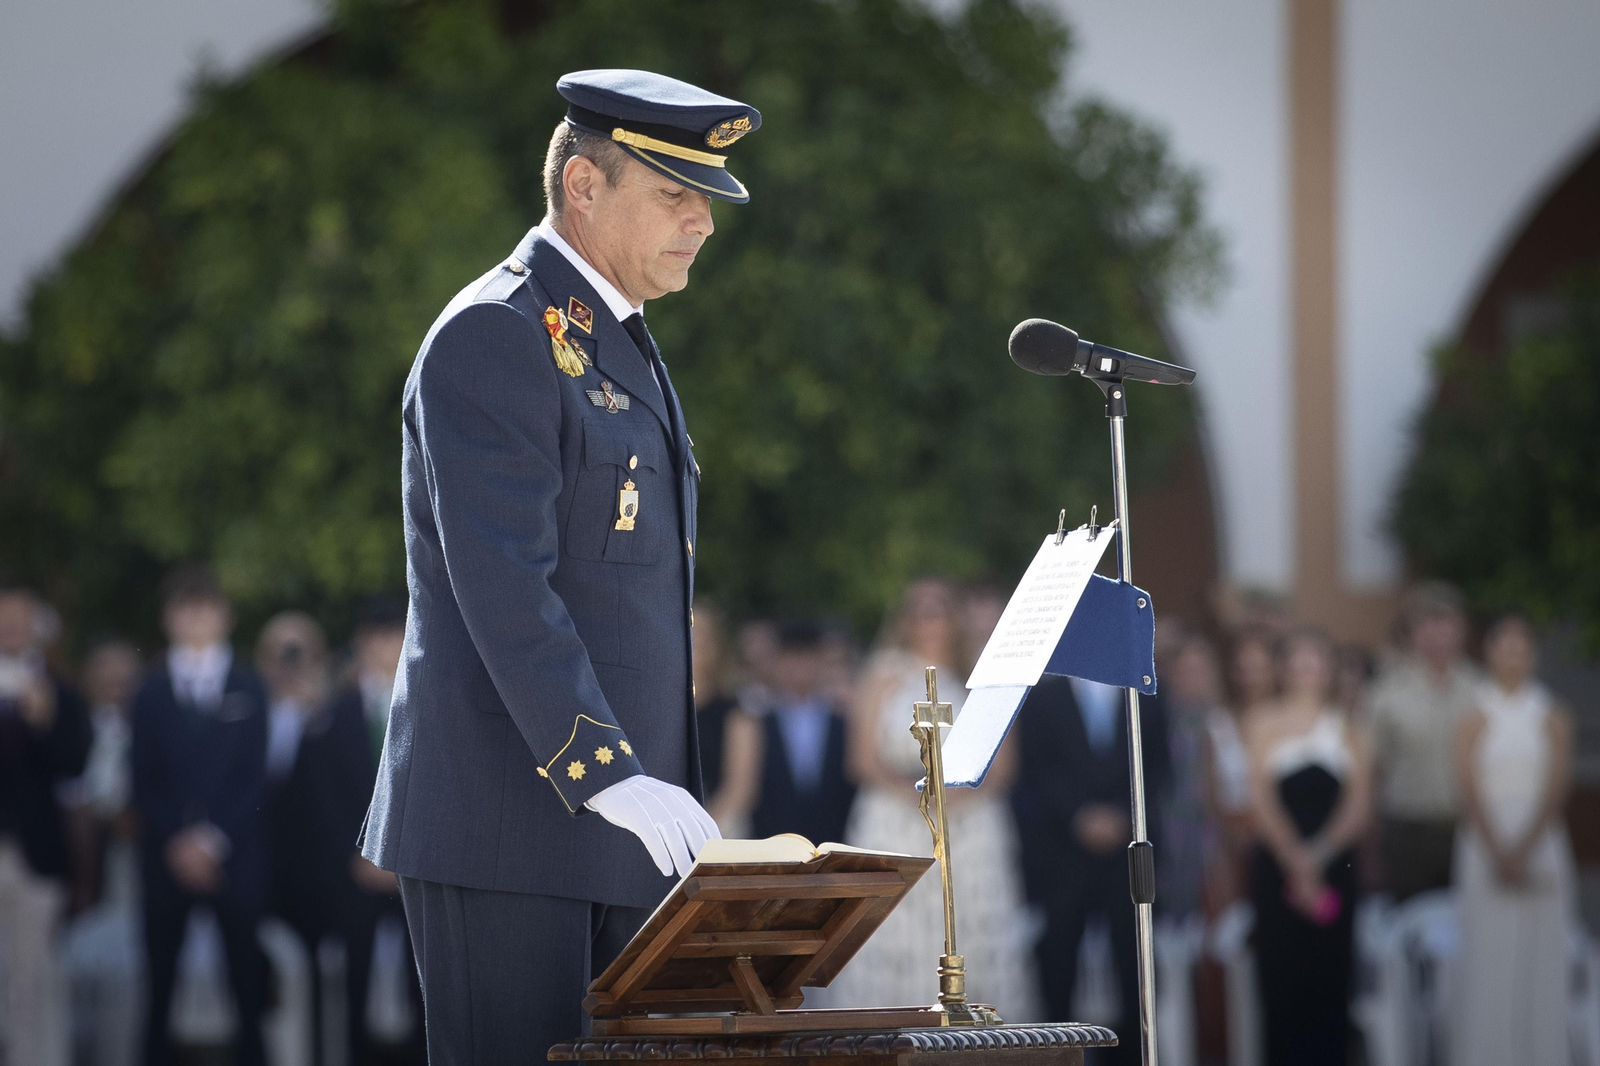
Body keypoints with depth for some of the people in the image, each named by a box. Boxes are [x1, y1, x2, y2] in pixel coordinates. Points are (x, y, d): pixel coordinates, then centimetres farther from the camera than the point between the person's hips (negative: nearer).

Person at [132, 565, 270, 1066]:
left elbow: (255, 776, 3)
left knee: (248, 983, -6)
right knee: (159, 979, -3)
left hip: (235, 852, -1)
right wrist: (178, 843, -6)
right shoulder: (152, 690, 11)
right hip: (169, 855, 1)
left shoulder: (248, 686, 8)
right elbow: (144, 780, 7)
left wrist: (213, 840, -7)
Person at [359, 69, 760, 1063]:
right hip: (506, 823, -9)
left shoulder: (620, 346, 20)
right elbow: (500, 587, -21)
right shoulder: (492, 337, -11)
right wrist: (604, 773, -27)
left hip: (616, 830, 9)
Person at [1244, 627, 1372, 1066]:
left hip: (1334, 864, 1)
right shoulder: (1265, 725, 7)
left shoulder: (1347, 730, 11)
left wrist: (1318, 855, -10)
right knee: (1281, 975, -6)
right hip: (1277, 863, -1)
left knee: (1330, 976, -3)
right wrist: (1296, 861, -10)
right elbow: (1262, 800, -1)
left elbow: (1358, 806, 3)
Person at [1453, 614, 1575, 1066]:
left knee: (1541, 957, -1)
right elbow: (1469, 788, -4)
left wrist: (1523, 851, -13)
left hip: (1539, 842, 1)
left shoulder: (1553, 716, 6)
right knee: (1486, 956, -5)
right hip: (1485, 841, -1)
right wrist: (1496, 852, -14)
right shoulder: (1474, 715, 3)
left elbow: (1556, 788, -2)